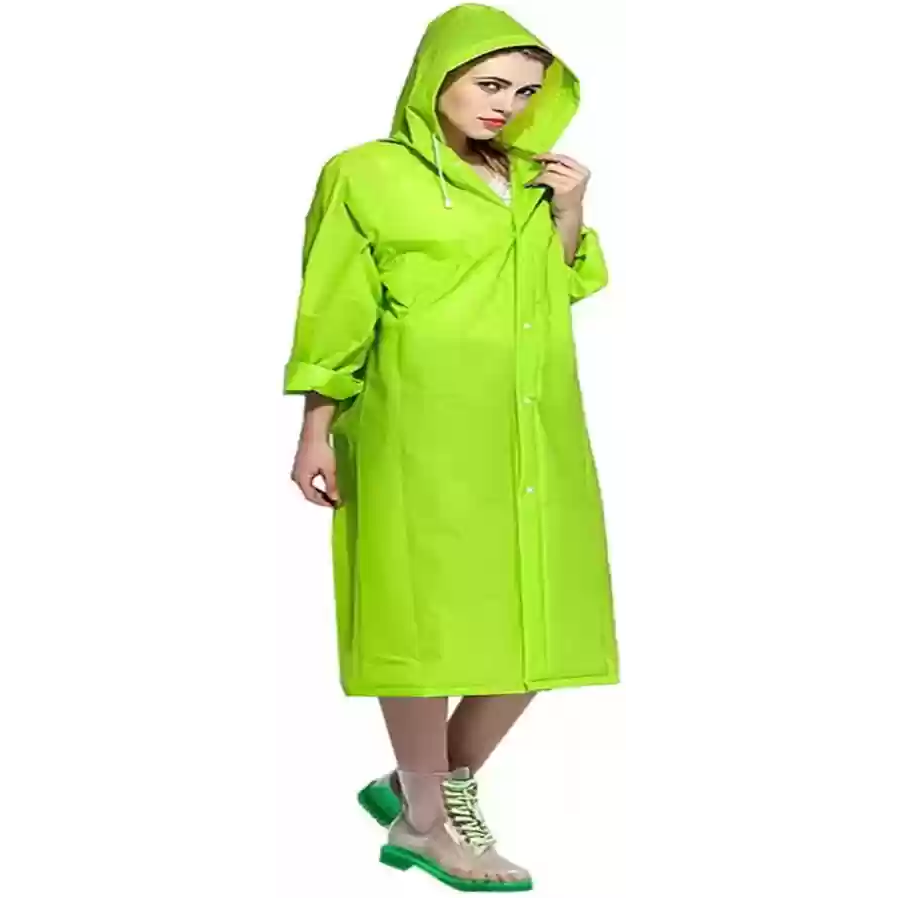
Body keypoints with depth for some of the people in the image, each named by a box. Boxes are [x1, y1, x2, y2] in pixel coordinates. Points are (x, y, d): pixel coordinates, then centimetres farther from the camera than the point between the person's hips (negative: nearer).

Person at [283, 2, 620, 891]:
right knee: (432, 620, -2)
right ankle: (424, 821, 14)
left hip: (536, 438, 7)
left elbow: (563, 291, 21)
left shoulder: (532, 180, 15)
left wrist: (569, 214, 4)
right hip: (426, 436, -6)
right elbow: (333, 318, 0)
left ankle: (433, 784, 24)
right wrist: (316, 433, -3)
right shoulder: (369, 176, -1)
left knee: (538, 624, 6)